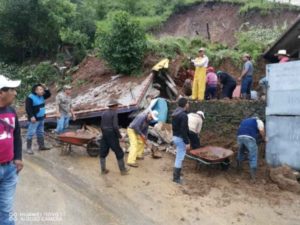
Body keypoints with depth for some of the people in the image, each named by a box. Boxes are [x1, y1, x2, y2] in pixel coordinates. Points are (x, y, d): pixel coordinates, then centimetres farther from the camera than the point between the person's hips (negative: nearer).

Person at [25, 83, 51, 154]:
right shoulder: (30, 98, -17)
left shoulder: (41, 96, 9)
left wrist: (46, 89, 0)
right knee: (31, 133, -4)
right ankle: (28, 148, 3)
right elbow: (28, 108, -21)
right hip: (34, 119, -9)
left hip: (41, 118, 9)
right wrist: (31, 116, -27)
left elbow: (49, 95, 17)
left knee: (40, 132, 16)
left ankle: (41, 146, 27)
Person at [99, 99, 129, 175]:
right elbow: (115, 126, -20)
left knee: (103, 152, 14)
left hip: (104, 135, 7)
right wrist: (120, 136, -9)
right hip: (112, 135, -6)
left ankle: (103, 170, 21)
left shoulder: (104, 113, 7)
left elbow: (101, 126, 10)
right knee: (119, 153, 5)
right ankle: (123, 170, 13)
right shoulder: (114, 113, -12)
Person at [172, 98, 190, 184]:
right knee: (180, 158, -1)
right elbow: (184, 130, -23)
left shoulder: (175, 113, 9)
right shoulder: (183, 115, -21)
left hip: (175, 137, 10)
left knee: (178, 157, 20)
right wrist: (187, 142, -19)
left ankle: (176, 174, 30)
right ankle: (176, 177, 7)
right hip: (181, 138, -10)